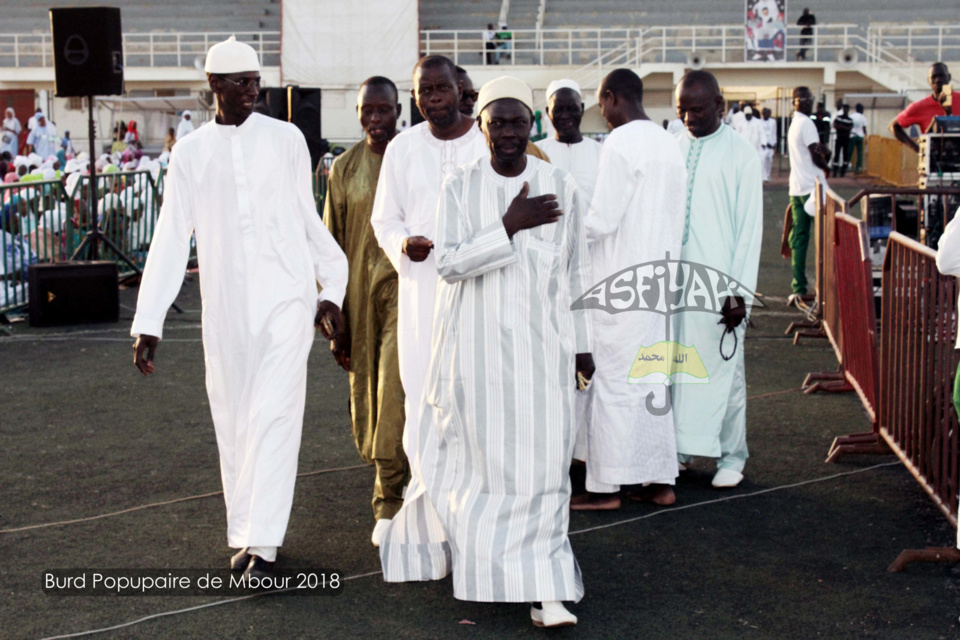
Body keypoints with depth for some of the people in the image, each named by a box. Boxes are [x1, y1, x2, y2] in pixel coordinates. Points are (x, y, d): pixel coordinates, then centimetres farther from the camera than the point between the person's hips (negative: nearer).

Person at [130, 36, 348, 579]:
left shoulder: (286, 139, 3)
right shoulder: (191, 153, 4)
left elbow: (309, 220, 10)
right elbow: (171, 240, 3)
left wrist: (332, 289, 11)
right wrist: (148, 324, -1)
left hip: (287, 300, -2)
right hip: (226, 308, 2)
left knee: (275, 417, -10)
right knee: (234, 422, 8)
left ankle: (264, 543, -9)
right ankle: (245, 533, 21)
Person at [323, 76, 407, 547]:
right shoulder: (345, 168, 8)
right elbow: (333, 246, 10)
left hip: (406, 284, -4)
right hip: (360, 291, 4)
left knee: (396, 388, -15)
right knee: (367, 394, 10)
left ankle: (388, 500, -8)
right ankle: (391, 492, 30)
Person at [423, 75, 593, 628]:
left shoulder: (561, 187, 3)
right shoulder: (460, 186, -1)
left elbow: (577, 272, 9)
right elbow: (449, 263, -11)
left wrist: (582, 344, 12)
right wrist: (509, 226, -20)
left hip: (542, 343, 0)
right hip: (478, 343, 0)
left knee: (543, 461, -4)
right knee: (482, 453, 8)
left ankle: (546, 588, 0)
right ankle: (484, 553, 33)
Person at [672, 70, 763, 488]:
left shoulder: (741, 153, -3)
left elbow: (750, 228, -5)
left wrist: (739, 292, -11)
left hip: (719, 282, -4)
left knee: (723, 367, 1)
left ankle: (731, 455, 12)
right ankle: (681, 446, 20)